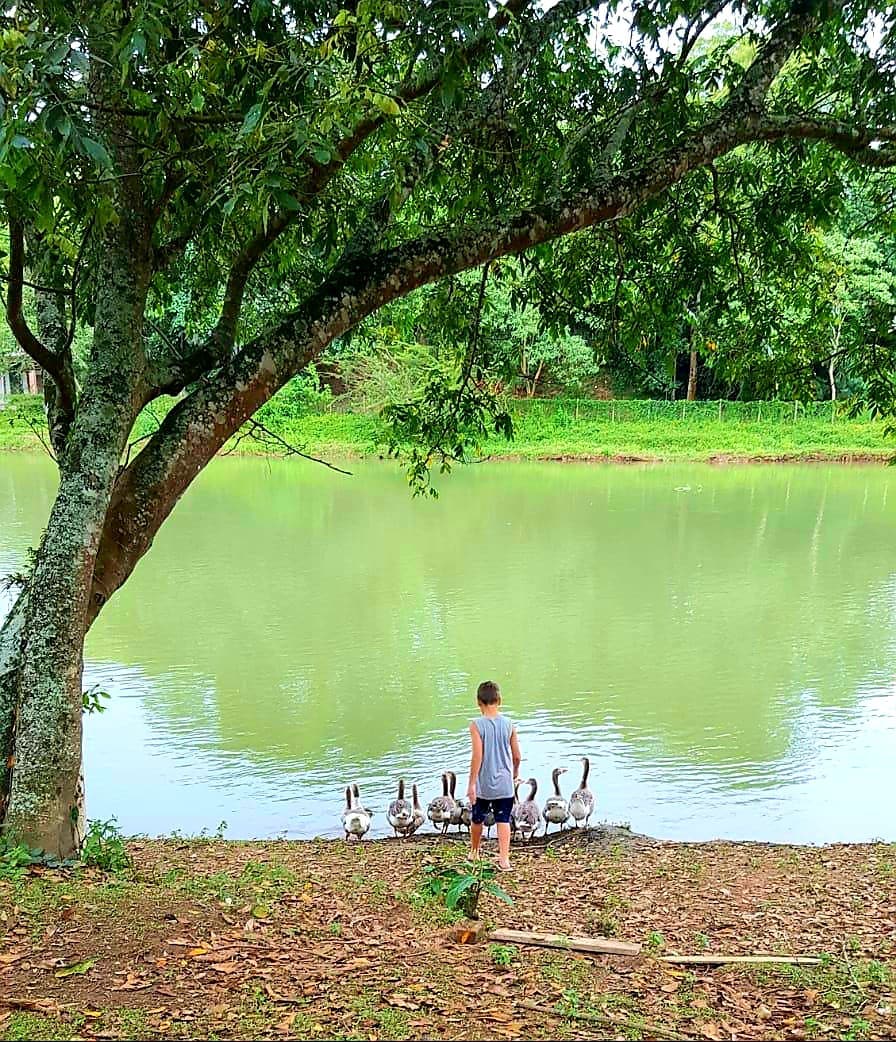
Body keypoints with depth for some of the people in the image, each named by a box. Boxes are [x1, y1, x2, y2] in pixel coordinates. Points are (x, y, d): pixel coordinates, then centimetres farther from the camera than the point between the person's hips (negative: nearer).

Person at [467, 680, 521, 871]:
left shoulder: (477, 725, -13)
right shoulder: (508, 724, -3)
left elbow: (477, 757, -16)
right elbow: (517, 756, 2)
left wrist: (472, 783, -10)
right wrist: (514, 773, 21)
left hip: (483, 784, -1)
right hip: (504, 784, 2)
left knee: (477, 820, 16)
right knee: (503, 821, 5)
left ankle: (474, 853, 34)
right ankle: (504, 859, -2)